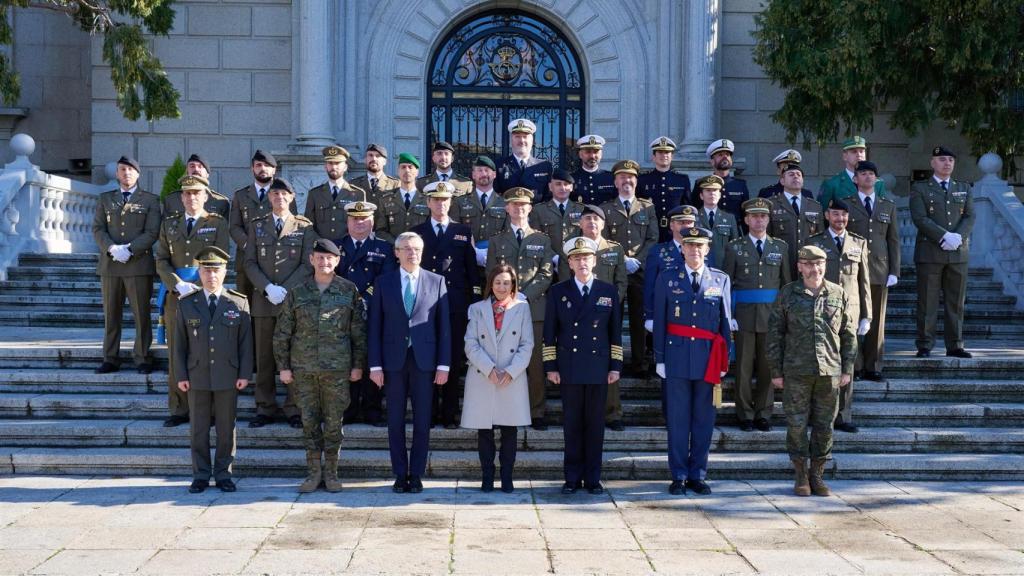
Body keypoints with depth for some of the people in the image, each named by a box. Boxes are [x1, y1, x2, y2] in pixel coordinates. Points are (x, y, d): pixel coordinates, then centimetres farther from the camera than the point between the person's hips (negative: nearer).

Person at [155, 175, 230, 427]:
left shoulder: (217, 224, 4)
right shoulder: (169, 224, 13)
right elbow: (161, 261, 7)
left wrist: (197, 288, -14)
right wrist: (179, 285, -10)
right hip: (175, 294, 3)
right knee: (176, 352, 3)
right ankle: (179, 409, 9)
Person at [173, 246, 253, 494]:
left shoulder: (239, 303, 2)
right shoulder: (187, 304, 5)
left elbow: (245, 341, 3)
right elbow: (180, 343, 5)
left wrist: (245, 374, -3)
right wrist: (181, 375, -1)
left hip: (228, 378, -1)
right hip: (197, 377, 1)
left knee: (226, 427, 5)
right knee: (199, 428, 6)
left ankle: (223, 474, 16)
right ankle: (201, 475, 15)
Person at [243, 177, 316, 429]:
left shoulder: (305, 227, 5)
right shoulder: (256, 226, 11)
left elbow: (308, 264, -1)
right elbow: (250, 263, 5)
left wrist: (286, 289, -12)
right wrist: (268, 288, -11)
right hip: (263, 300, 2)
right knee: (264, 356, 3)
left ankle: (294, 409, 7)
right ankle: (265, 409, 10)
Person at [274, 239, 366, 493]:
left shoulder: (349, 291, 1)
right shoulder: (297, 294, 4)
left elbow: (359, 331, 3)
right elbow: (282, 333, 7)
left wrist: (358, 365, -1)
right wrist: (283, 366, 3)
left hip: (337, 367, -1)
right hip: (304, 368, 1)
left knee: (334, 421, 4)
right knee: (309, 420, 6)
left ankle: (331, 472, 15)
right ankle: (313, 471, 16)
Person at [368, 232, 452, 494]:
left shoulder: (437, 282, 5)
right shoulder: (383, 282, 5)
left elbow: (444, 325, 3)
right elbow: (375, 326, 3)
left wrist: (443, 364, -3)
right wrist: (375, 364, -3)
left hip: (424, 360, 0)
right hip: (394, 359, 0)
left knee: (422, 420, 3)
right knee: (395, 420, 5)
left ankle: (416, 474, 12)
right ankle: (400, 474, 14)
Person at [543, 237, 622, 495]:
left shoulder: (608, 292, 7)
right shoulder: (558, 292, 5)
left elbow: (616, 332, 8)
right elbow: (549, 332, 5)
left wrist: (615, 366, 2)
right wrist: (551, 366, -1)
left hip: (598, 369, 0)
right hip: (569, 369, 0)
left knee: (595, 423, 4)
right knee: (572, 423, 3)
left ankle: (593, 478, 12)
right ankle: (572, 478, 11)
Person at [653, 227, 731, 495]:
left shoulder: (721, 280, 7)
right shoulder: (667, 279, 5)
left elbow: (726, 322, 8)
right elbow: (659, 322, 4)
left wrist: (724, 361, 4)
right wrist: (659, 359, 0)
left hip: (708, 359, 1)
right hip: (677, 357, -1)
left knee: (704, 419, 6)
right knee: (678, 419, 2)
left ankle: (698, 475, 15)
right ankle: (679, 476, 10)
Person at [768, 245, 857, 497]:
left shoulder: (839, 294, 5)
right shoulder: (787, 294, 1)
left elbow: (849, 334, 8)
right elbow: (775, 334, 2)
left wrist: (847, 370, 3)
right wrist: (776, 371, -1)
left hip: (830, 371, 1)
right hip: (796, 372, -1)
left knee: (824, 425, 6)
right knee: (796, 424, 2)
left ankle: (817, 475, 18)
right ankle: (800, 475, 14)